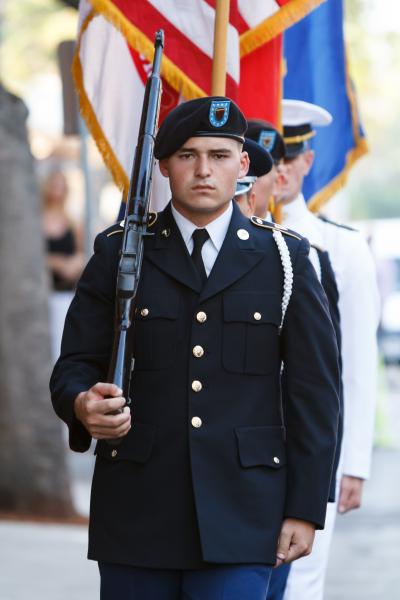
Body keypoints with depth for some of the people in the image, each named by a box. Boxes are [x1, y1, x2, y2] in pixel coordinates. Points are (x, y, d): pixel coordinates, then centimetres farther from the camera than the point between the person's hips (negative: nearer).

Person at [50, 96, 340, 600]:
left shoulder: (284, 257, 5)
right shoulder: (118, 252, 7)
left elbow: (315, 391, 5)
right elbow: (74, 365, 6)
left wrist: (306, 509, -1)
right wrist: (83, 406, -20)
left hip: (240, 517, -1)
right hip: (136, 515, 1)